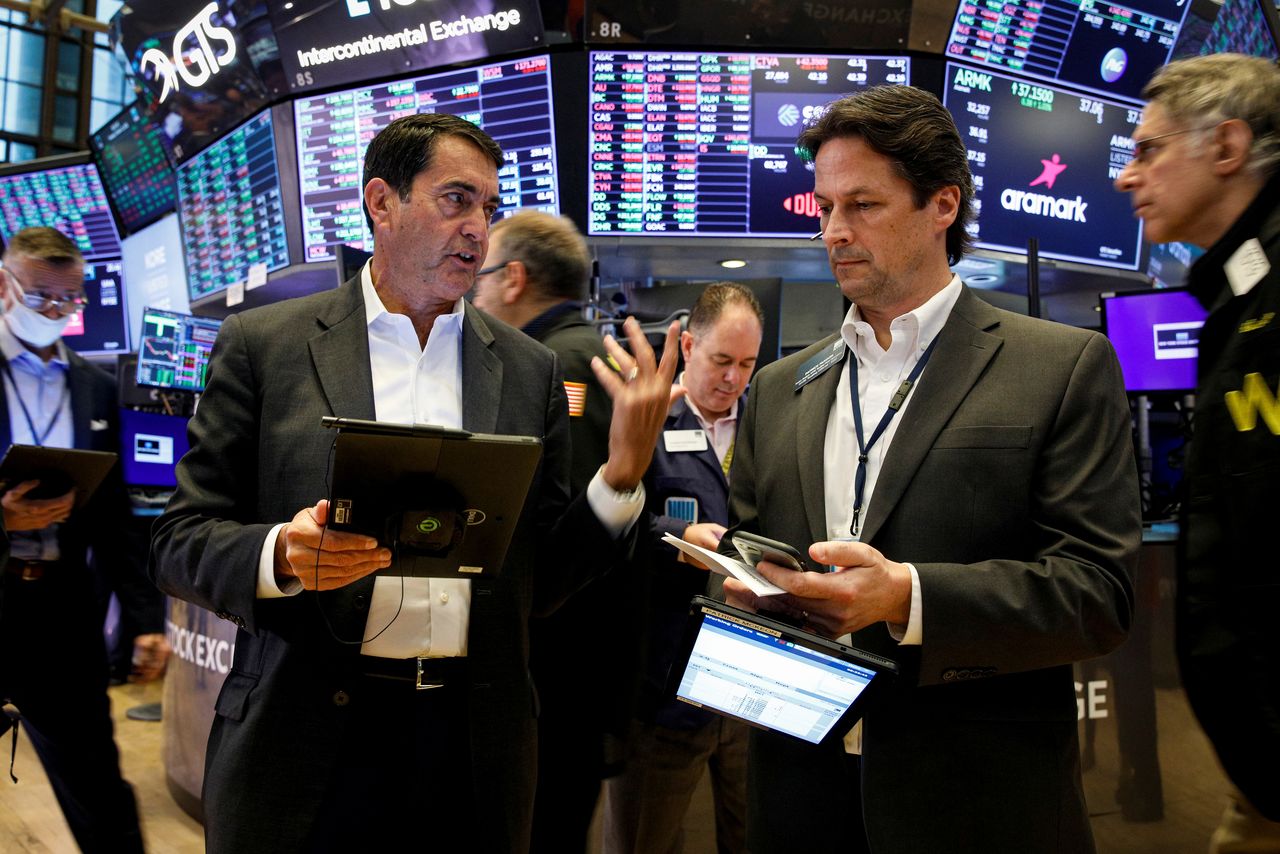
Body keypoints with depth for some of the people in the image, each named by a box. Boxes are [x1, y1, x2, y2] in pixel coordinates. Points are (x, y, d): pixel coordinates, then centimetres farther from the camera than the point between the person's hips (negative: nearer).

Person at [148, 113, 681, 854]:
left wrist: (624, 473, -9)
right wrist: (282, 555, -19)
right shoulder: (263, 346, -1)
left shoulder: (531, 370, 5)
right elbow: (181, 541, 0)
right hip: (307, 745, -1)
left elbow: (543, 578, 5)